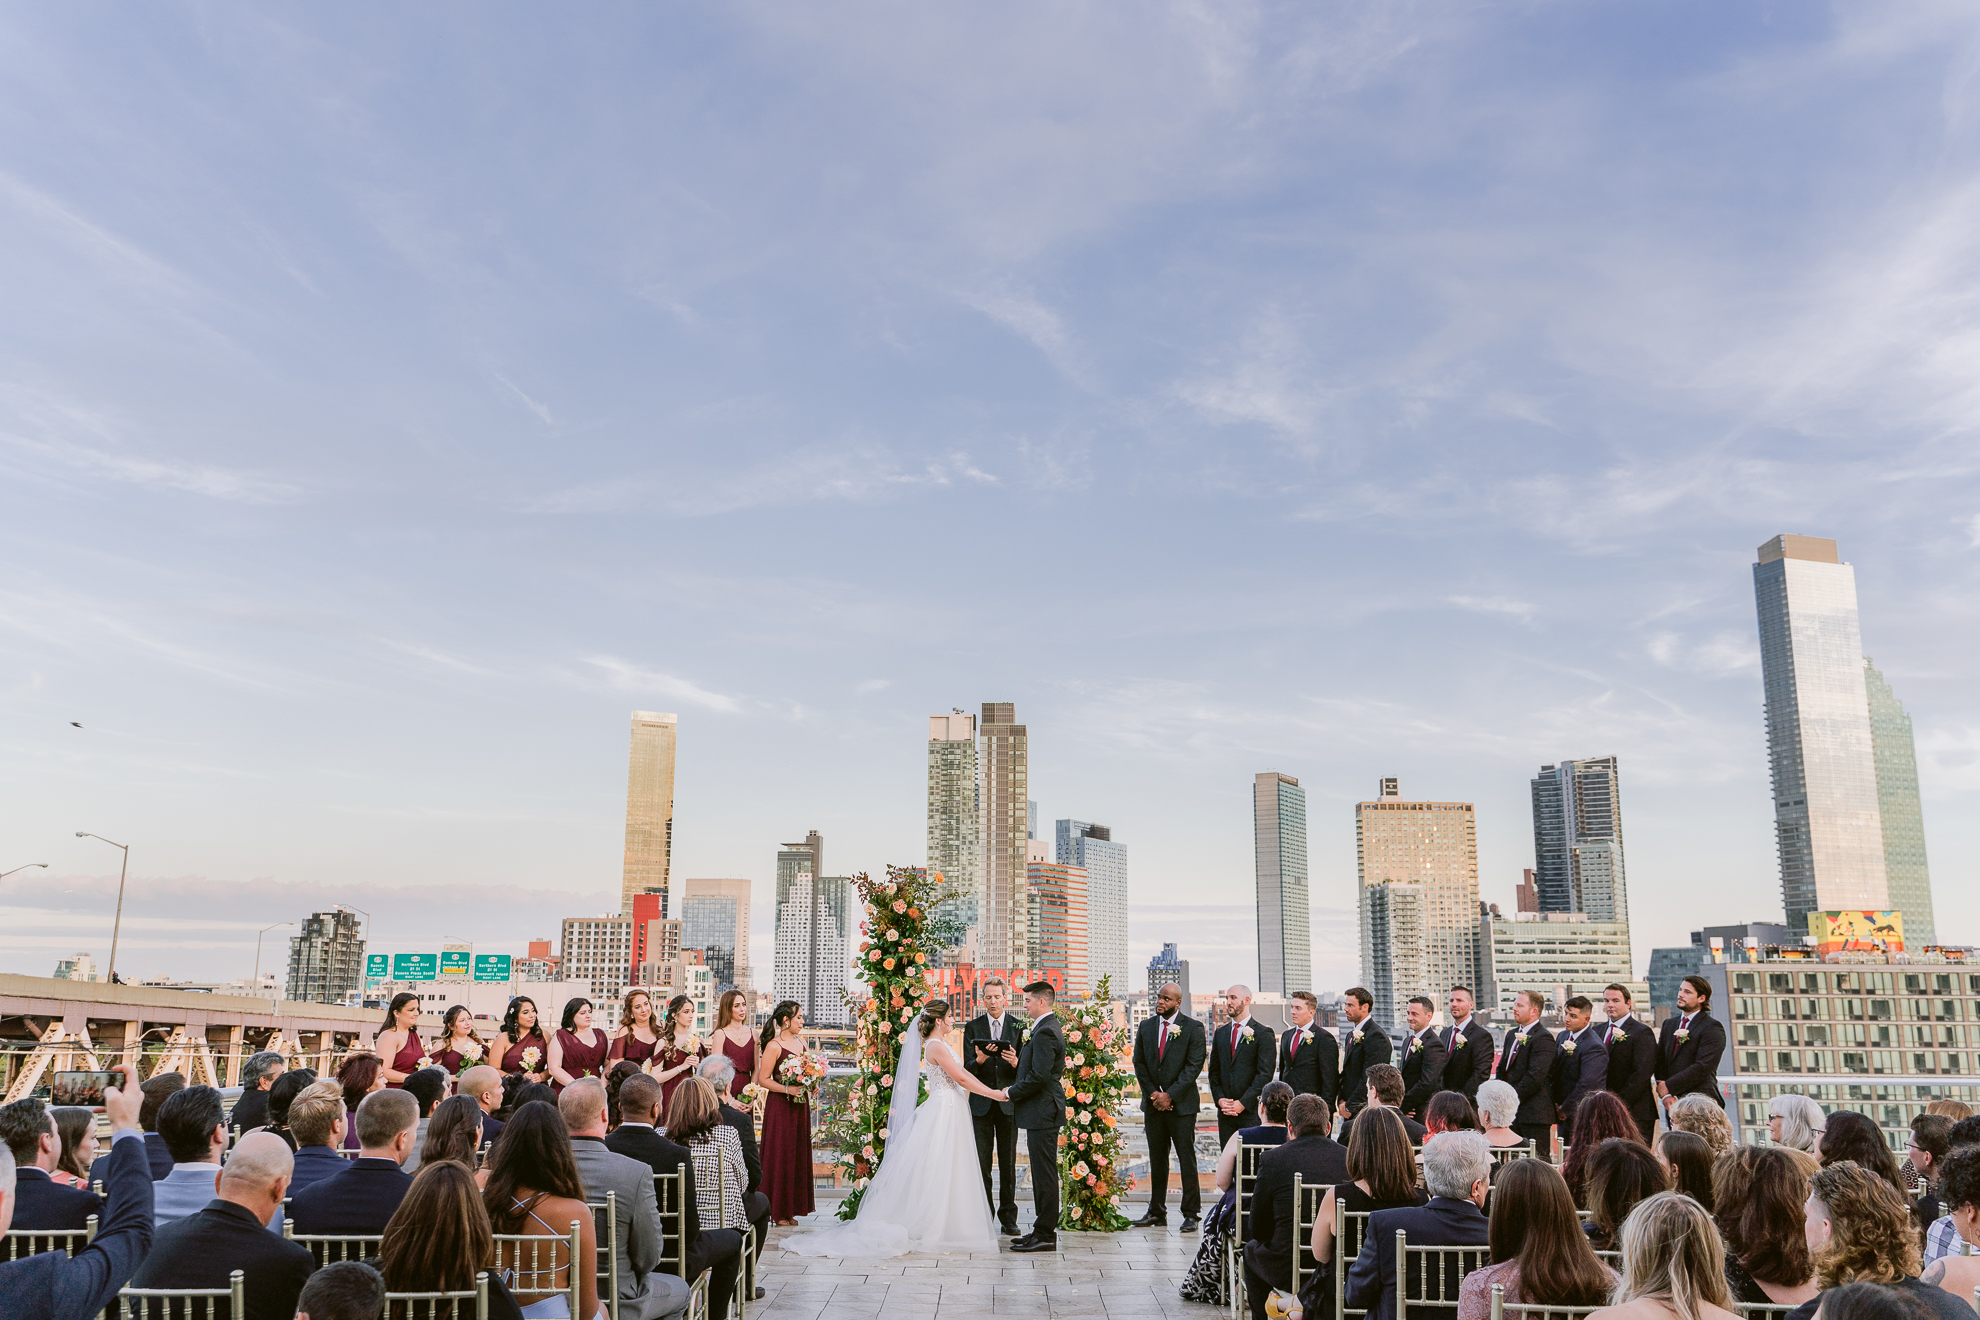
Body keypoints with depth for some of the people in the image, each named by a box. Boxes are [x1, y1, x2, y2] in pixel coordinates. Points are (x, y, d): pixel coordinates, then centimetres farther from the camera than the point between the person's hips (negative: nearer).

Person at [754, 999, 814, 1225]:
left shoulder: (801, 1042, 11)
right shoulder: (774, 1046, -11)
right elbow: (763, 1080, -12)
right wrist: (787, 1089, -20)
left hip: (800, 1105, 7)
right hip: (779, 1106, -7)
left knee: (799, 1155, 8)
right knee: (780, 1156, -3)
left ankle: (792, 1208, 15)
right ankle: (779, 1211, 6)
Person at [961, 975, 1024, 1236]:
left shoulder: (1018, 1026, 3)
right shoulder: (973, 1027, 5)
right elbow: (967, 1068, 0)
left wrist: (1015, 1062, -22)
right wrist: (979, 1060, -21)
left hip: (1008, 1103, 0)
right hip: (981, 1103, 0)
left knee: (1008, 1163, 4)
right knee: (981, 1163, 3)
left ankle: (1008, 1218, 12)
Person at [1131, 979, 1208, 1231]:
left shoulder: (1193, 1028, -3)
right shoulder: (1146, 1027, 11)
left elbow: (1194, 1066, -8)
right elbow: (1139, 1063, 10)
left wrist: (1170, 1095, -13)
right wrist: (1152, 1092, -3)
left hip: (1181, 1104, -4)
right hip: (1153, 1103, 4)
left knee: (1187, 1160, -3)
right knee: (1157, 1160, 9)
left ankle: (1190, 1214, 4)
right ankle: (1156, 1212, 17)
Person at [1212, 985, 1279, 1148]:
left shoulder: (1263, 1033, -3)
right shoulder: (1220, 1033, 15)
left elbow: (1265, 1073, -10)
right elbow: (1214, 1071, 15)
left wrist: (1243, 1103, -14)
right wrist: (1219, 1099, -1)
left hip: (1252, 1110, -5)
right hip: (1225, 1111, 5)